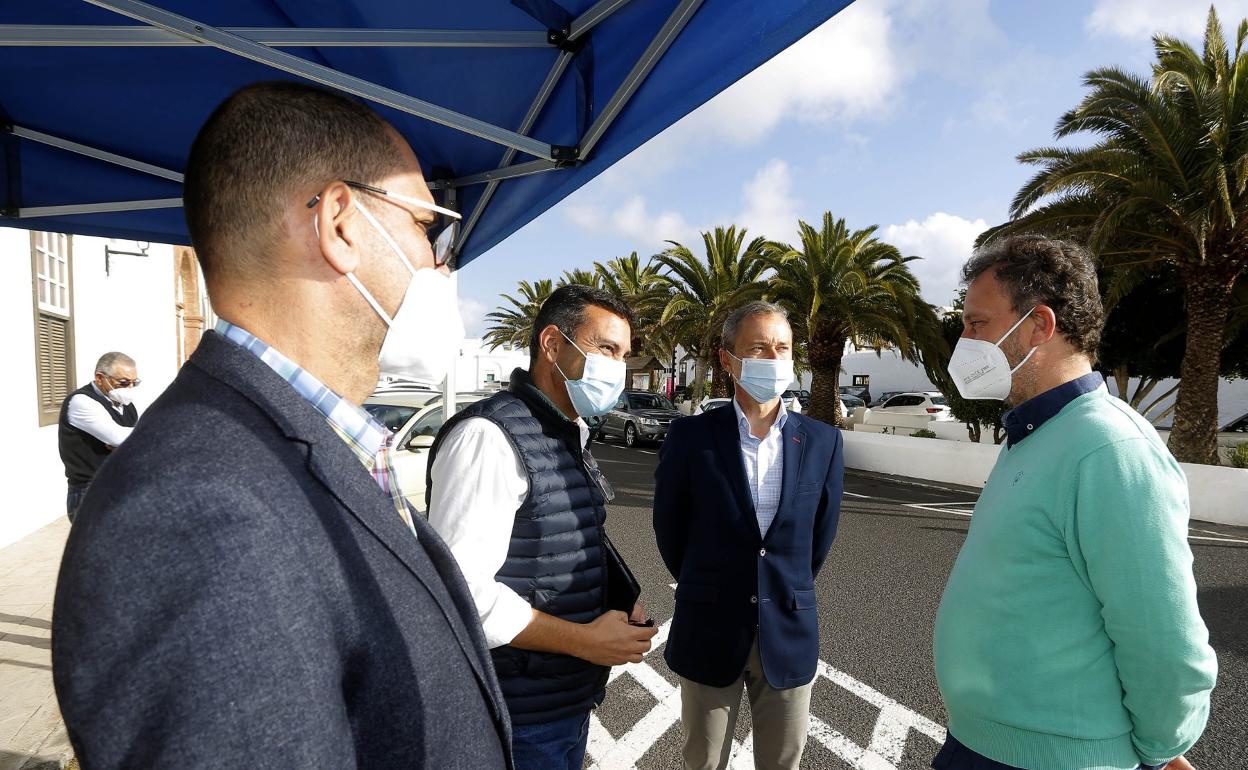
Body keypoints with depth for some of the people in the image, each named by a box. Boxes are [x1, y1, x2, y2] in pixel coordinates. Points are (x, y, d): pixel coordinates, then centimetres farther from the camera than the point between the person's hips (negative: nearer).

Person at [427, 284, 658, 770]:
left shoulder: (572, 437, 8)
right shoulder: (489, 435, -21)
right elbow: (460, 587, -27)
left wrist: (620, 606, -2)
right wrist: (583, 639, -20)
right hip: (519, 718, -8)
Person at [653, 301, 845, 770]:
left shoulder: (822, 442, -5)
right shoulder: (691, 435, -11)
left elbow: (821, 532, 7)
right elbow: (669, 526, 1)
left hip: (789, 631, 2)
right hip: (709, 630, -1)